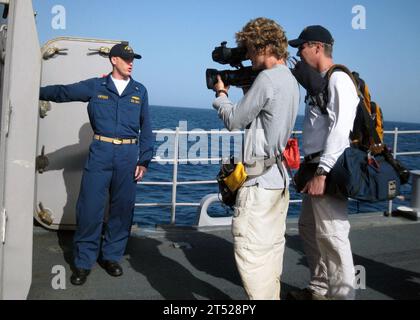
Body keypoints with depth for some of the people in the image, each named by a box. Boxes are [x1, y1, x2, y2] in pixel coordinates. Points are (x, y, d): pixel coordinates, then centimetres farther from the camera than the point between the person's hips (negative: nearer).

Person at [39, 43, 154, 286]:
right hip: (100, 152, -2)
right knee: (90, 207, -3)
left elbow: (146, 128, 10)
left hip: (128, 154, 2)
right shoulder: (95, 86, 6)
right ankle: (84, 261, 9)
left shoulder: (140, 91, 10)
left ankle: (111, 256, 21)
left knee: (122, 208, 6)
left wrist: (144, 160, 4)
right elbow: (61, 92, 9)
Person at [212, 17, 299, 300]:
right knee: (272, 247, 16)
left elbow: (234, 121, -9)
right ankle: (272, 295, 26)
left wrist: (220, 94, 7)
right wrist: (248, 90, 11)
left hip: (258, 179, -10)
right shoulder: (291, 80, 15)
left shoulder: (267, 79, -15)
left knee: (251, 252, -6)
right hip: (279, 176, 10)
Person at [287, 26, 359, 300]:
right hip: (316, 166, 10)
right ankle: (319, 289, 29)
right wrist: (309, 168, 17)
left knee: (332, 235, -9)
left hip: (330, 169, -10)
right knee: (309, 228, 16)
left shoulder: (338, 79, -10)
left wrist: (322, 172, -24)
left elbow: (340, 129, -20)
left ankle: (342, 294, 1)